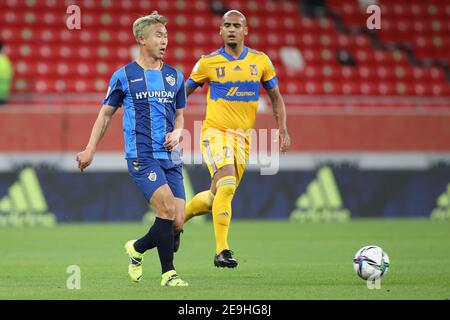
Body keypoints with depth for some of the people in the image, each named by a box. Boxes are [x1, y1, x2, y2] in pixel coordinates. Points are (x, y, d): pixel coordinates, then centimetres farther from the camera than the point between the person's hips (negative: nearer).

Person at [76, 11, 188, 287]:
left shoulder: (175, 77, 14)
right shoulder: (124, 76, 2)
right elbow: (106, 114, 11)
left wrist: (177, 133, 1)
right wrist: (90, 149, 6)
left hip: (171, 157, 5)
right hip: (141, 156, -5)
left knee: (177, 222, -3)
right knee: (168, 210, -21)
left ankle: (137, 248, 25)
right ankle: (169, 274, -10)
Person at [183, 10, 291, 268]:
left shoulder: (261, 61, 5)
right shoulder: (208, 63, -2)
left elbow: (276, 97, 13)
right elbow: (183, 92, 10)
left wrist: (283, 130, 1)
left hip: (242, 136, 4)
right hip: (215, 131, -4)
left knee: (217, 197, 9)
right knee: (227, 184, -25)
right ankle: (222, 251, -25)